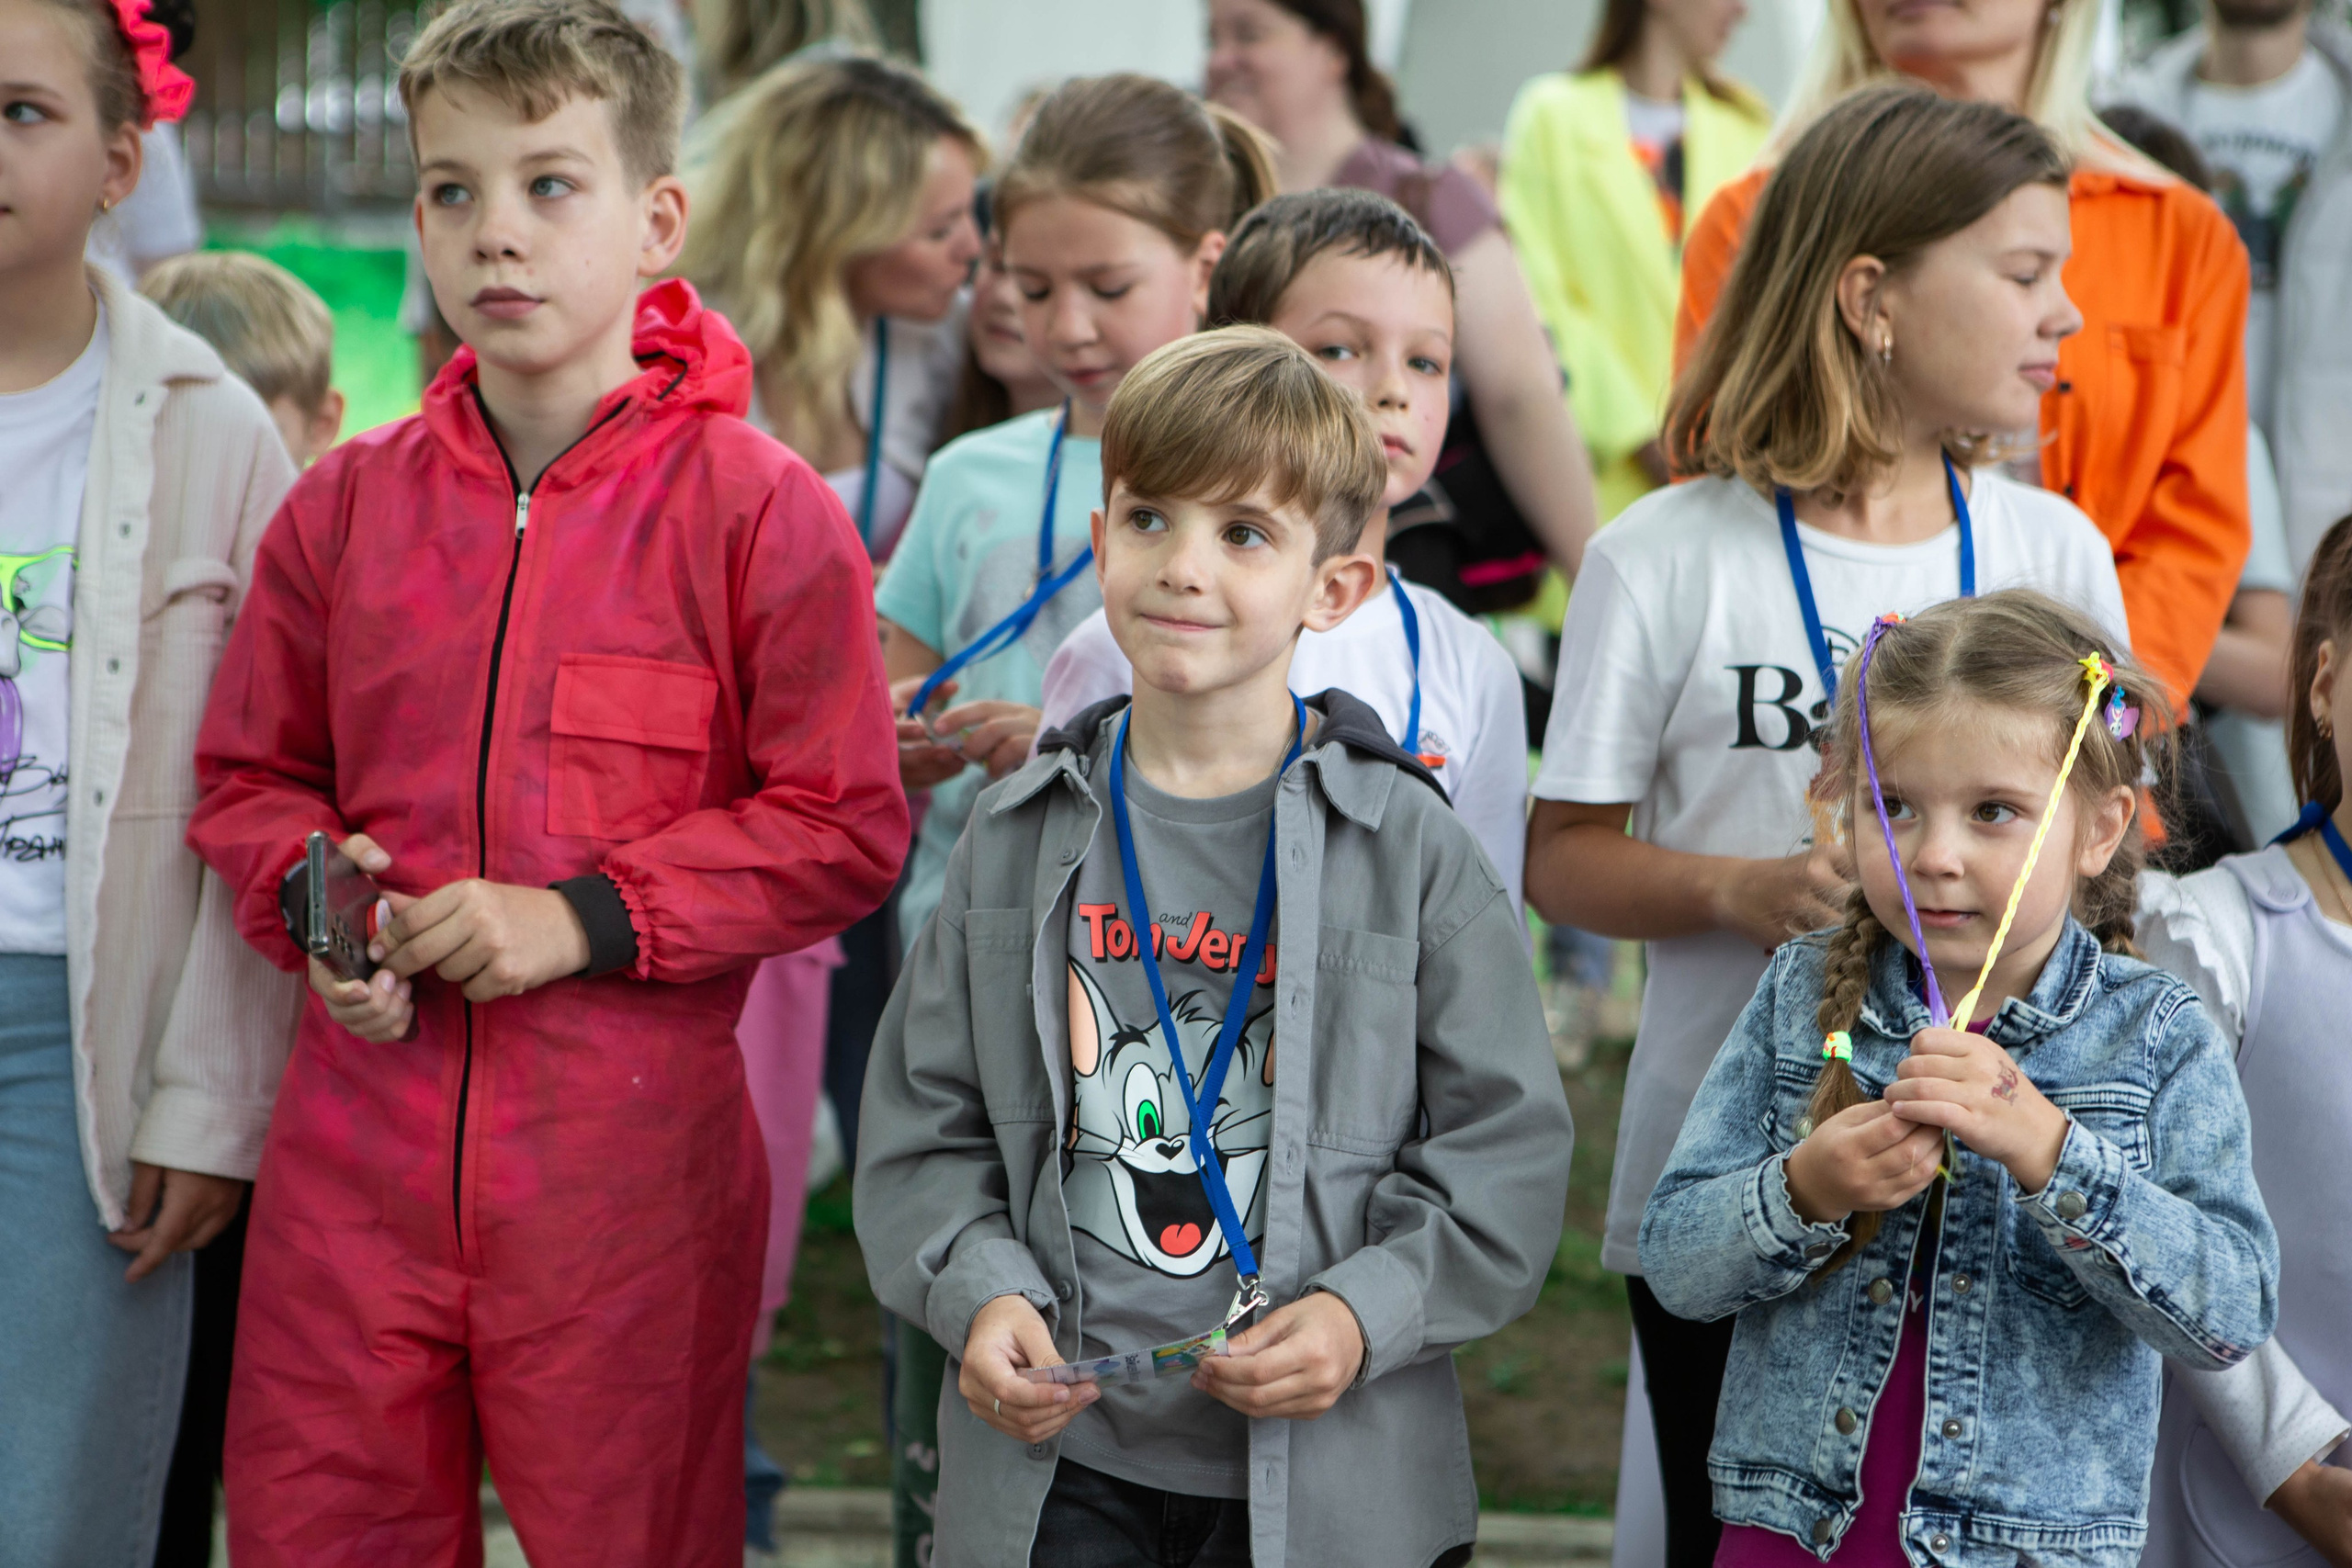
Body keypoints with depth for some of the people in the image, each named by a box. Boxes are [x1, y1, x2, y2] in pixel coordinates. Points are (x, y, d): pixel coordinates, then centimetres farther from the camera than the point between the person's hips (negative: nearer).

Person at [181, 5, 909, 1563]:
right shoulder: (346, 504, 7)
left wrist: (588, 917, -14)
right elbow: (248, 778, 18)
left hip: (631, 1157, -3)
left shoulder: (757, 508, -5)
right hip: (358, 1146, 3)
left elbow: (848, 830, -6)